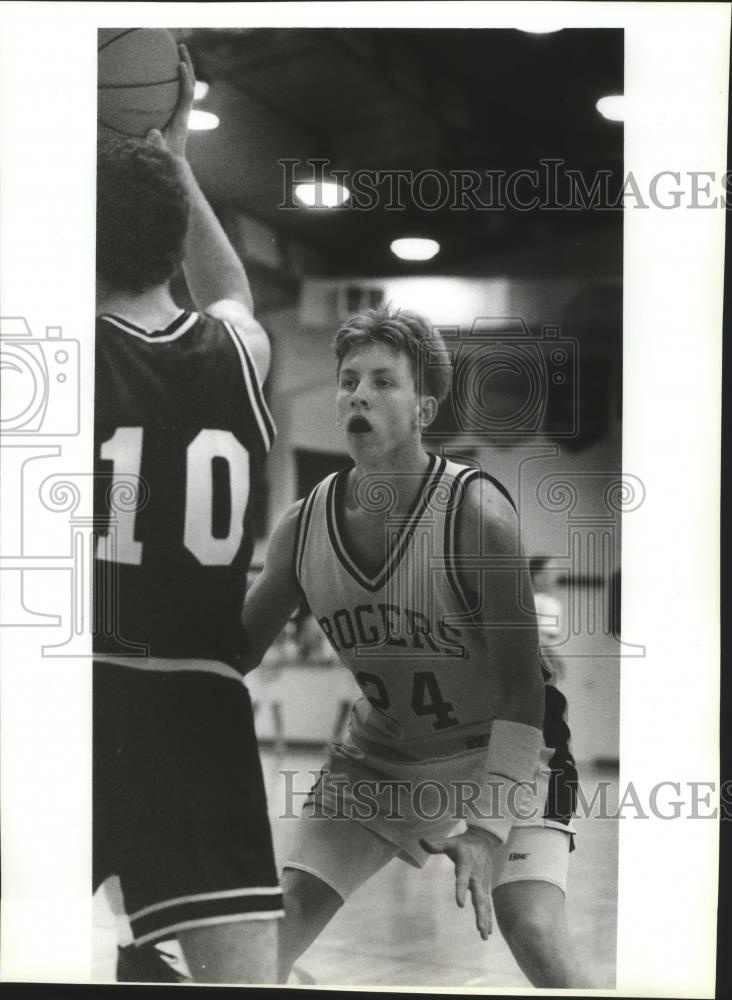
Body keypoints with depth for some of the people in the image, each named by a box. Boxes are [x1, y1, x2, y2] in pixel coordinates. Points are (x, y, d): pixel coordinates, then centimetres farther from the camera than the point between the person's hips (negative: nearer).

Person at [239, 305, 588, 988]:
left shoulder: (476, 513, -25)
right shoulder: (303, 528, -11)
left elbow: (522, 688, -26)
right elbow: (236, 651, 3)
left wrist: (487, 828, -33)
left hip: (496, 752, -4)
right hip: (375, 760, 4)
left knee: (534, 932, -20)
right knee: (280, 921, -6)